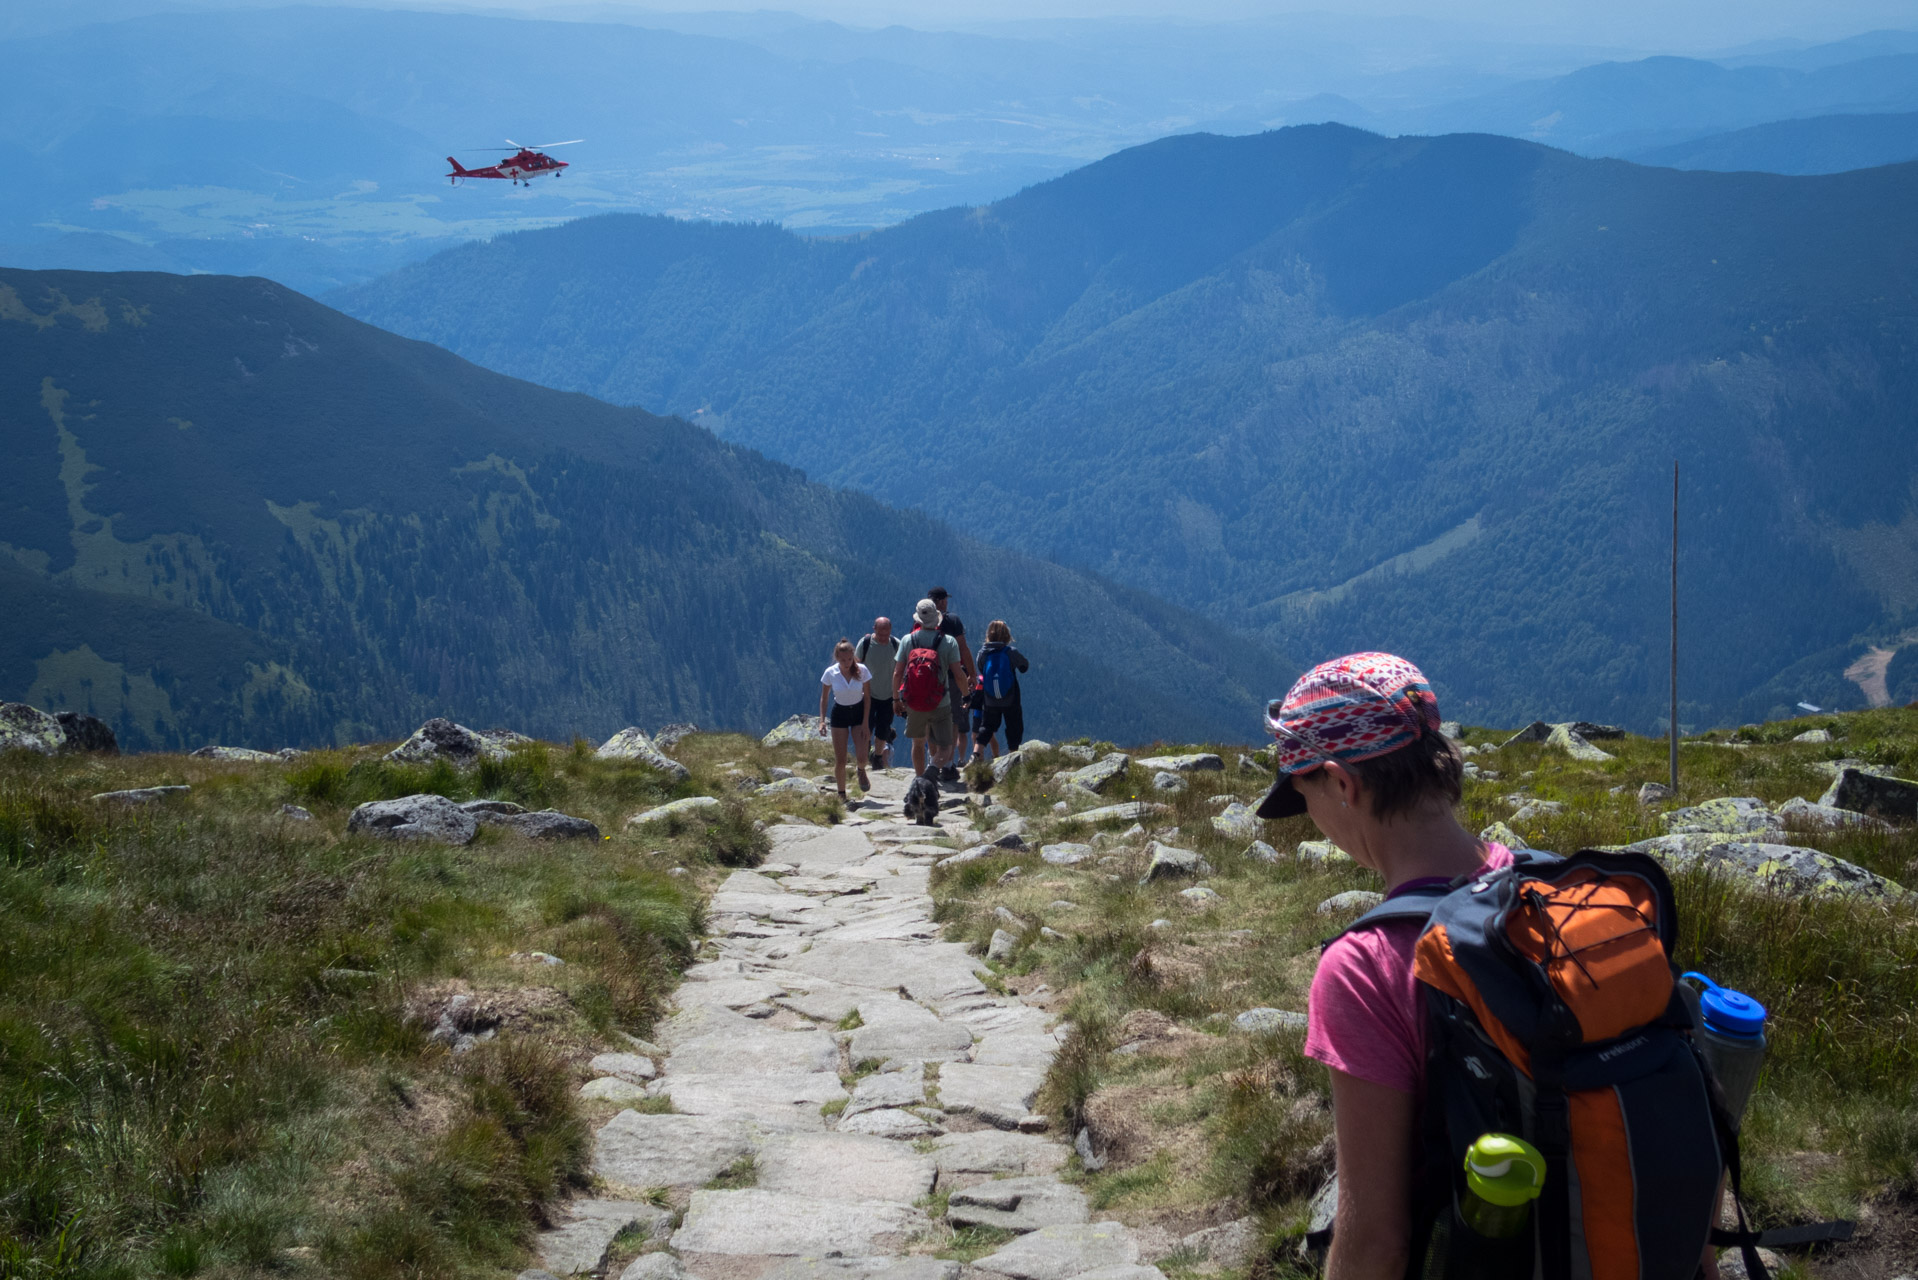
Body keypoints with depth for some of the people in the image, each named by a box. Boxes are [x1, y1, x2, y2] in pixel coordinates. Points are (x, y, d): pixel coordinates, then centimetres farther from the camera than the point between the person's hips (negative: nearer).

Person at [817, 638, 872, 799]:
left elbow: (867, 697, -7)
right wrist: (822, 720, -10)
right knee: (840, 761, -1)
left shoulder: (862, 670, -16)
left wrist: (865, 723, -9)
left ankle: (861, 771, 26)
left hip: (859, 712, 0)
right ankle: (841, 794, 16)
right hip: (839, 714, 0)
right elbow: (824, 697, -2)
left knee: (862, 757, -11)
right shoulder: (830, 673, -15)